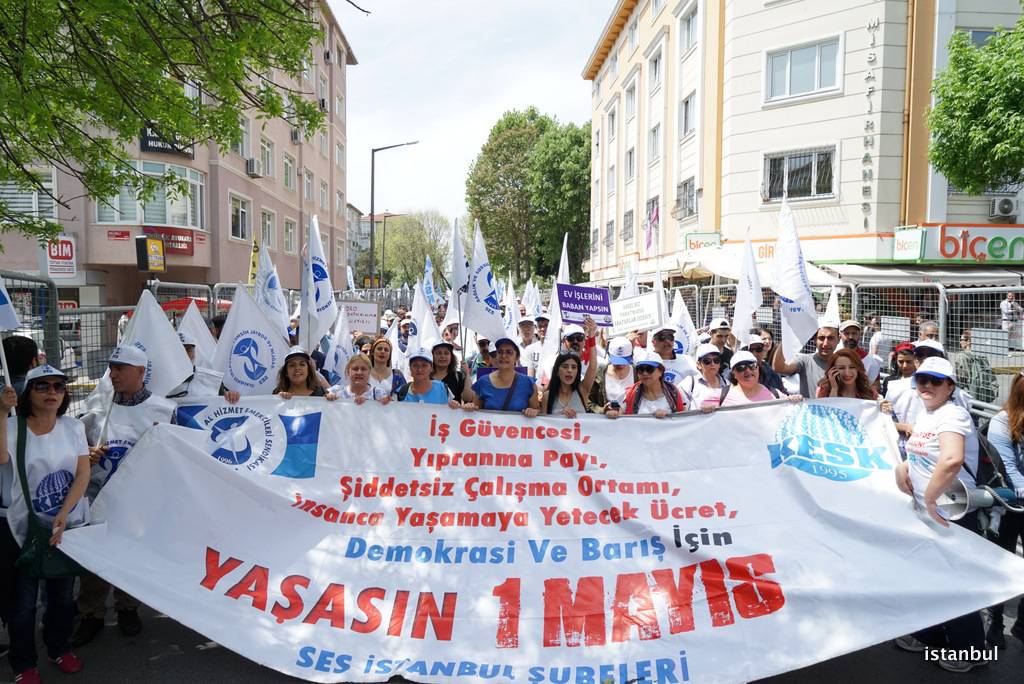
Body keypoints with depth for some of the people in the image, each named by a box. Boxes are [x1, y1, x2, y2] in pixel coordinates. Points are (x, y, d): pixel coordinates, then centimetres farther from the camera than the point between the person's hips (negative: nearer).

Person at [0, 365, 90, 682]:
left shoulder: (74, 427, -1)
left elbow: (83, 474, -5)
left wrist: (63, 515, -16)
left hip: (70, 525, 3)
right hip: (26, 527, -2)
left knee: (63, 593, 15)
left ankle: (59, 647, 37)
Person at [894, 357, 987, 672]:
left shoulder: (952, 414, -22)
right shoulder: (924, 415, 7)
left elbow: (952, 459, -40)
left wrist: (930, 498, -30)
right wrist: (902, 466, -1)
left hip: (953, 516, -9)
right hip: (926, 513, 9)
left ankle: (970, 649, 27)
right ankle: (930, 635, 39)